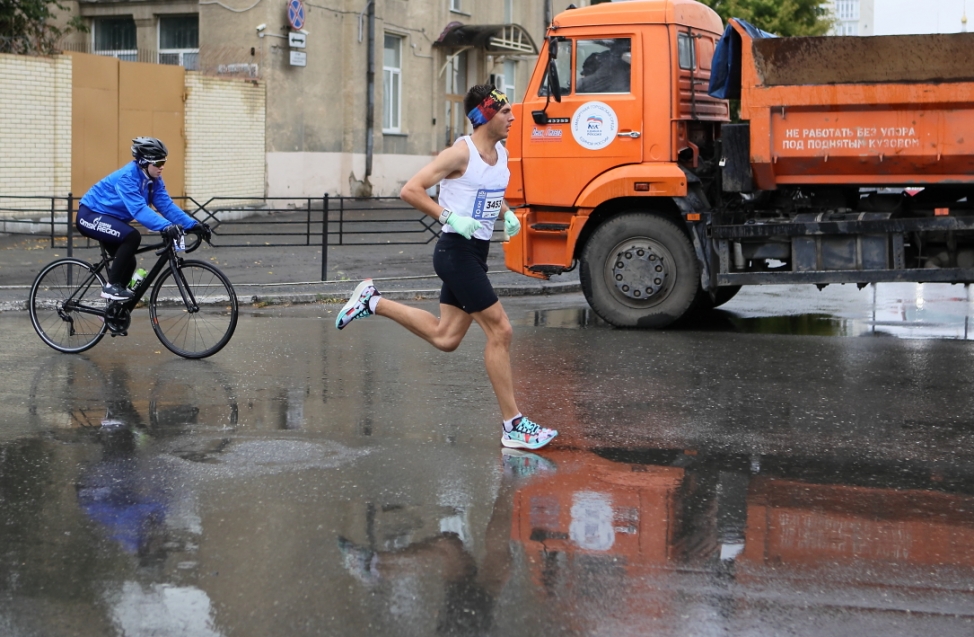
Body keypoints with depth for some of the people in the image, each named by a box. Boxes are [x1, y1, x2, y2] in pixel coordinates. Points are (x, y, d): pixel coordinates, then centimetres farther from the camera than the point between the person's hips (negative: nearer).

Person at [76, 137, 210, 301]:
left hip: (108, 218, 9)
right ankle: (112, 286, -19)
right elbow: (139, 209, -41)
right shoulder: (127, 177, -30)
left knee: (128, 262, 9)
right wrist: (166, 227, -53)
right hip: (90, 215, -9)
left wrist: (192, 224, -24)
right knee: (132, 236, -29)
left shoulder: (153, 180, -5)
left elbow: (167, 205, -11)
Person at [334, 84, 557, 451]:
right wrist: (450, 217, -25)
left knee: (445, 337, 15)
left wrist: (507, 214, 10)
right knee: (500, 331, -9)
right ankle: (513, 426, -2)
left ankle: (373, 302, 27)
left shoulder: (501, 154, 10)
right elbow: (410, 190, -18)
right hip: (457, 251, -9)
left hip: (475, 255, 9)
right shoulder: (461, 153, -15)